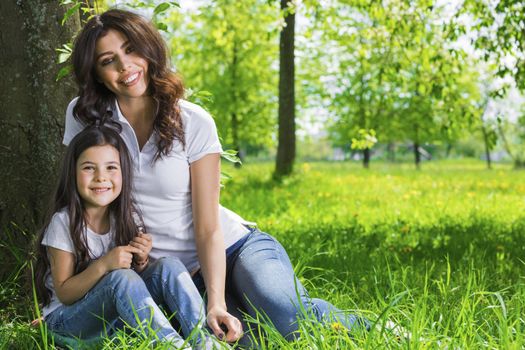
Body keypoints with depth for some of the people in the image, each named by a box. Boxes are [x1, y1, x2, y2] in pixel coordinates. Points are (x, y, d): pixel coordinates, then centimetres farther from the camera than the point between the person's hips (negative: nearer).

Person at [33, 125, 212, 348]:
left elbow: (139, 276, 8)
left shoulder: (128, 217, 0)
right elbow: (64, 294, -14)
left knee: (170, 267, -19)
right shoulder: (63, 223, -14)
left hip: (119, 312, 5)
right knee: (121, 278, -34)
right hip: (69, 317, -5)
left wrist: (141, 261, -15)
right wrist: (103, 265, -29)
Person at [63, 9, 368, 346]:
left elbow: (208, 227, -11)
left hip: (236, 247, 0)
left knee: (287, 316, -31)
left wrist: (216, 304, -24)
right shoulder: (84, 116, -4)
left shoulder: (194, 124, -9)